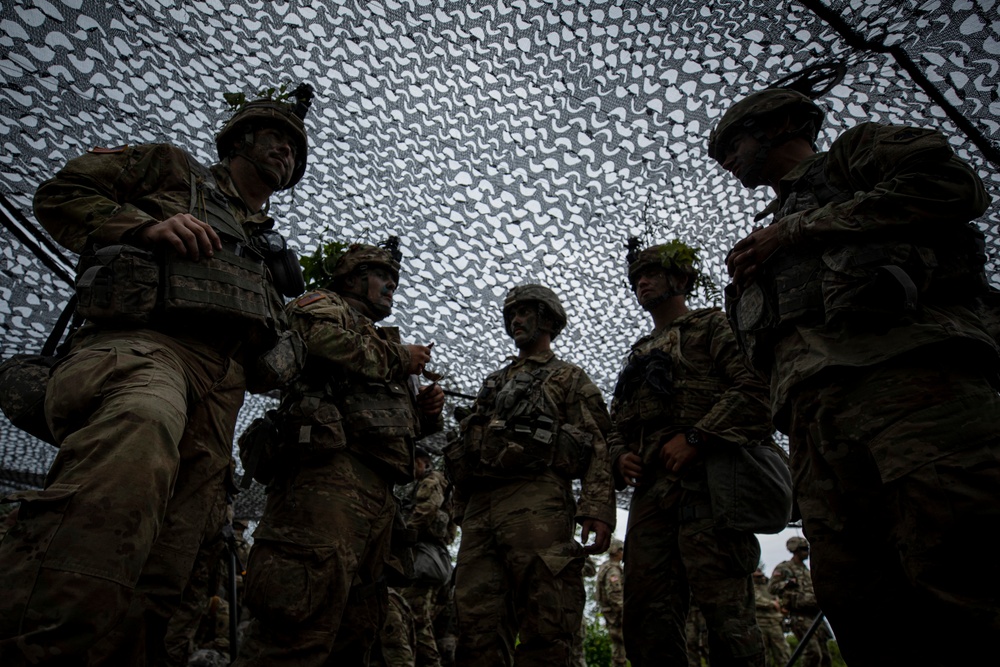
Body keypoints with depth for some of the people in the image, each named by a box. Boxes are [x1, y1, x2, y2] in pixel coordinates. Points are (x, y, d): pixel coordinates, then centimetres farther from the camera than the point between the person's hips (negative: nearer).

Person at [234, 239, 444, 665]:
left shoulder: (380, 343, 36)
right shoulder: (324, 304, 14)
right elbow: (318, 339, -14)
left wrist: (422, 414, 12)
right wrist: (399, 358, 0)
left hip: (377, 494, 9)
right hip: (329, 470, -9)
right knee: (301, 627, -20)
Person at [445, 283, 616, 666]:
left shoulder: (569, 378, 17)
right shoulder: (493, 384, 33)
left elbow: (595, 447, 4)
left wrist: (597, 508, -12)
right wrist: (462, 512, 17)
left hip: (536, 501, -5)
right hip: (479, 505, 5)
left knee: (544, 622, -8)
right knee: (477, 624, 0)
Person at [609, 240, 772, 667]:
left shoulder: (712, 325, 12)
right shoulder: (637, 356, 31)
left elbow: (756, 387, -5)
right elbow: (615, 426, 29)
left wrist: (695, 438, -14)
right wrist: (620, 457, 6)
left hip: (705, 482, -6)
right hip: (650, 492, 7)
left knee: (725, 610, -11)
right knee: (647, 622, 3)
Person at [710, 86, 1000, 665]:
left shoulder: (858, 150, 24)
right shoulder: (774, 233, 40)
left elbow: (953, 186, 1)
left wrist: (800, 229, 3)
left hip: (906, 363, -6)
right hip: (813, 410, 6)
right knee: (862, 606, -4)